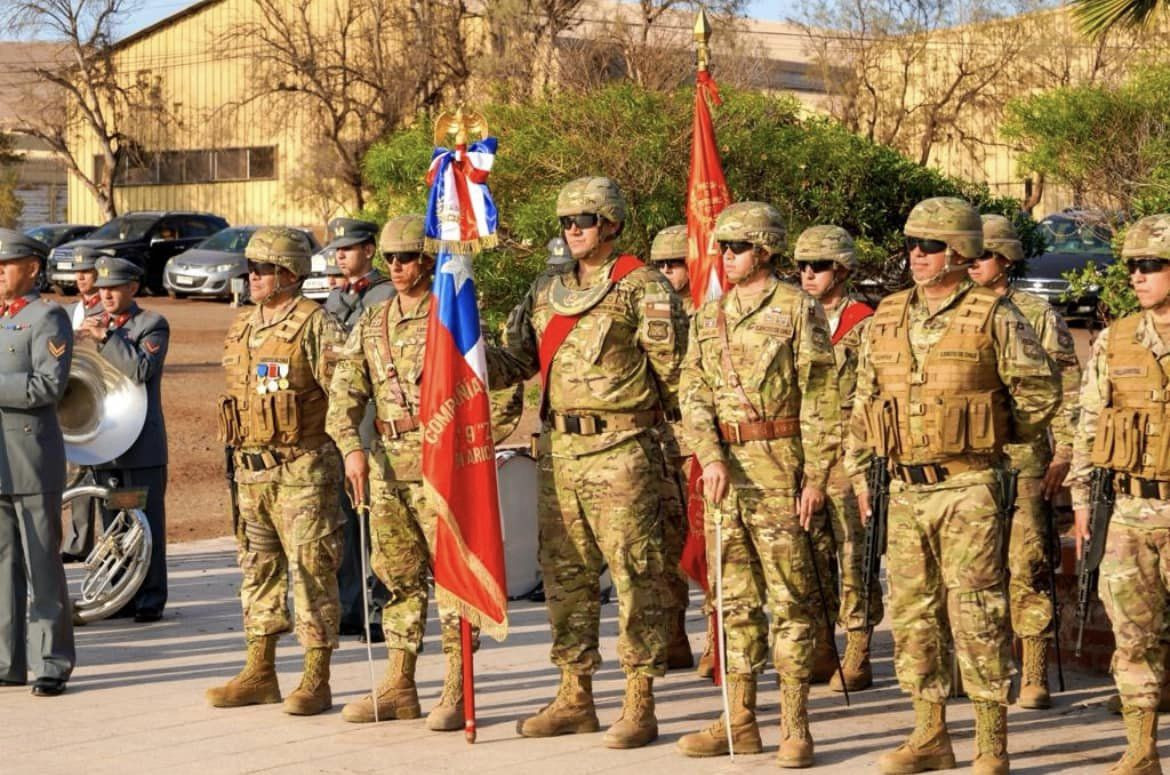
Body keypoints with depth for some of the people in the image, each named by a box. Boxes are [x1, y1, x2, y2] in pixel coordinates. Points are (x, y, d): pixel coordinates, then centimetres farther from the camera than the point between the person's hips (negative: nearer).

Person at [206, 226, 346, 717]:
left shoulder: (315, 326, -9)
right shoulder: (240, 330, 15)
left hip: (302, 470, -8)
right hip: (251, 469, 8)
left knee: (311, 570, -5)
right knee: (258, 568, 12)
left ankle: (316, 681, -1)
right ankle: (260, 672, 19)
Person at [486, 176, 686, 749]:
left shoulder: (641, 286, -3)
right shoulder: (546, 291, 16)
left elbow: (674, 369, -6)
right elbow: (514, 360, 17)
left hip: (620, 450, -7)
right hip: (560, 449, 7)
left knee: (634, 576, -4)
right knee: (565, 576, 11)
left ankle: (639, 706, -1)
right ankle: (574, 697, 19)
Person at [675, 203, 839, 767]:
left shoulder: (798, 310, -3)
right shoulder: (709, 318, 14)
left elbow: (820, 400, -6)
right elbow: (694, 394, 7)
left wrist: (815, 476, -11)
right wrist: (710, 457, -9)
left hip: (779, 467, -6)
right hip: (723, 468, 6)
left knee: (790, 598, -3)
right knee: (734, 599, 9)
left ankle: (795, 726, 0)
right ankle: (740, 721, 15)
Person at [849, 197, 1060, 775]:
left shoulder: (994, 318, -6)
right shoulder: (886, 318, 10)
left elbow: (1041, 391, 1)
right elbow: (864, 402, 17)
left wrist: (995, 439, 7)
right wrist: (860, 472, 14)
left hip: (968, 488, -6)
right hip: (905, 490, 6)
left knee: (976, 615, -5)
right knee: (912, 613, 10)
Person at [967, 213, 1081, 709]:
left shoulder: (1036, 315, 0)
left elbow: (1067, 388, -1)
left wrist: (1063, 454, -7)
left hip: (1023, 459, -5)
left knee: (1026, 569, -7)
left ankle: (1035, 679, -3)